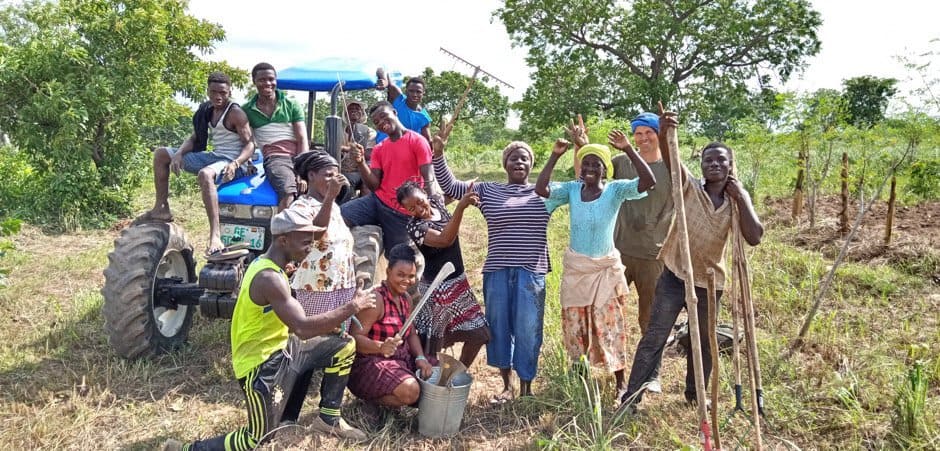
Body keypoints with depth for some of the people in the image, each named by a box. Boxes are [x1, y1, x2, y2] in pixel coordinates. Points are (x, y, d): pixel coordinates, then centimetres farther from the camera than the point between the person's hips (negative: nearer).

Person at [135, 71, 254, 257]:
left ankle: (215, 237, -50)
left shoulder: (235, 113, -11)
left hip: (232, 161, -9)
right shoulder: (208, 110, 12)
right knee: (161, 154, 13)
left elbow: (250, 144, -16)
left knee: (205, 174, -44)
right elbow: (194, 138, 16)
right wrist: (179, 153, -5)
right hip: (213, 157, 9)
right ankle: (161, 209, 16)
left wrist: (235, 164, -34)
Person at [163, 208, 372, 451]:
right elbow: (303, 328, -33)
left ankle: (328, 420, 15)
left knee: (344, 346, 4)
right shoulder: (269, 278, -26)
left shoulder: (265, 264, 5)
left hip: (280, 348, 9)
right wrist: (352, 308, -25)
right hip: (261, 363, -9)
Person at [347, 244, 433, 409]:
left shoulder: (405, 298, 7)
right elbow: (355, 338, -25)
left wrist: (421, 358, -7)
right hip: (371, 361, -9)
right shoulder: (375, 299, -19)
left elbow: (411, 334, 10)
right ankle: (369, 398, -2)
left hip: (402, 358, 9)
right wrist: (381, 347, -43)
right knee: (410, 391, -29)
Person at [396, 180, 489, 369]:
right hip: (436, 288, -8)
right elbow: (445, 240, -40)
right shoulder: (415, 227, -24)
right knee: (431, 346, 6)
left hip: (459, 282, 8)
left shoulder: (436, 202, -3)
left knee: (477, 335, 15)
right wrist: (461, 206, -48)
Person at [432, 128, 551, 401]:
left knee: (528, 331, 3)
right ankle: (506, 385, 27)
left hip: (531, 273, -1)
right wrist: (438, 154, -6)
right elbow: (450, 186, 6)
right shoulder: (487, 191, 8)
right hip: (496, 272, 1)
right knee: (498, 328, 9)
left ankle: (526, 387, 20)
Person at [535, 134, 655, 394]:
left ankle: (620, 382, 16)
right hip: (575, 266, 3)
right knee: (575, 325, 14)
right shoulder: (572, 189, -4)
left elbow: (648, 181, -25)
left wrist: (628, 150, -30)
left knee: (610, 325, 4)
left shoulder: (615, 190, -11)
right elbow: (541, 189, -18)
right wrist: (555, 156, -21)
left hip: (606, 267, -3)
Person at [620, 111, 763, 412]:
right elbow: (671, 162, -27)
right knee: (654, 338, -1)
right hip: (675, 277, -3)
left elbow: (754, 237, -13)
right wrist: (663, 135, -46)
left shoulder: (737, 200, 1)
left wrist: (741, 197, -12)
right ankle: (630, 398, 6)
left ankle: (696, 394, 38)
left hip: (710, 281, 4)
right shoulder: (689, 187, -7)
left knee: (704, 342, 18)